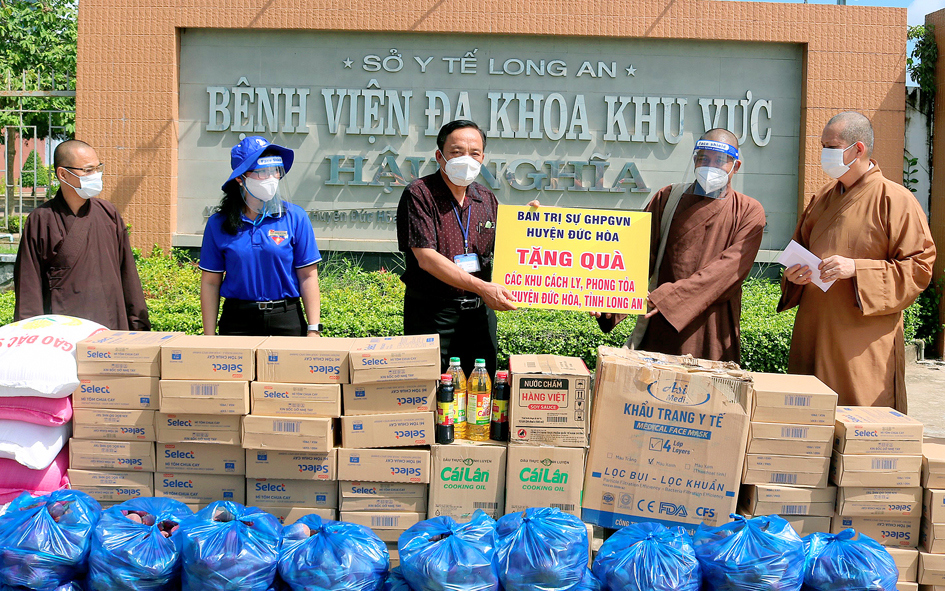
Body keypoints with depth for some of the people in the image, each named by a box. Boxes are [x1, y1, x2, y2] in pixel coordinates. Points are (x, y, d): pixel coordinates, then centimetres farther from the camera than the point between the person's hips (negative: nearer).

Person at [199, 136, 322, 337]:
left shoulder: (295, 217, -2)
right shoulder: (218, 224, 0)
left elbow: (308, 276, -2)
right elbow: (210, 283, 3)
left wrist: (313, 329, -6)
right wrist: (209, 338, 1)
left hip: (287, 320, 0)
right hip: (237, 321, 1)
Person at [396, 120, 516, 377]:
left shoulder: (487, 199, 10)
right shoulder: (419, 195, -9)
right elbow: (426, 259, -18)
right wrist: (482, 287, -22)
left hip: (479, 311, 5)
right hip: (431, 313, -5)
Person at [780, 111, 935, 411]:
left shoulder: (895, 200, -6)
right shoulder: (822, 198, 14)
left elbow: (919, 267, -9)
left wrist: (857, 269, -20)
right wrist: (794, 275, 2)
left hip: (864, 345, -6)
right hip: (814, 333, 6)